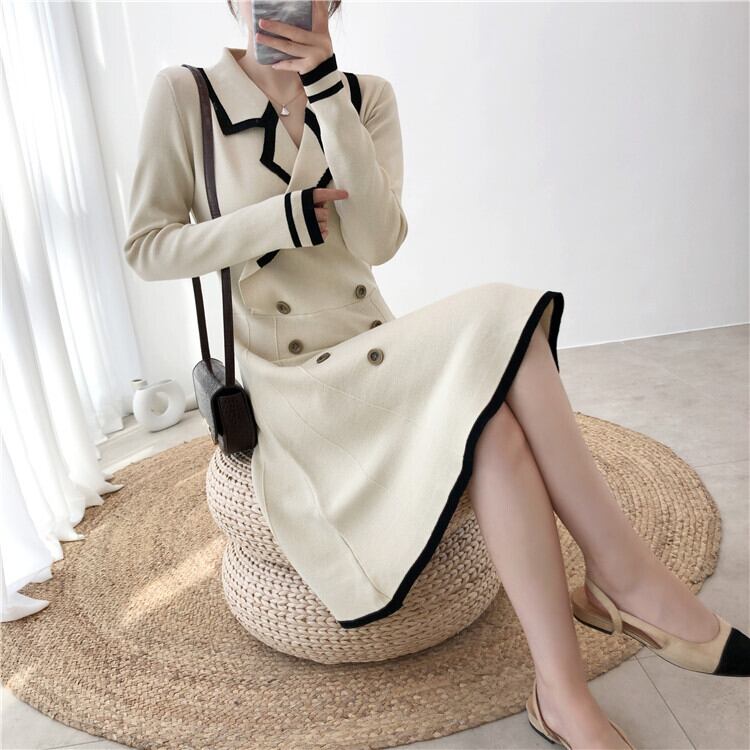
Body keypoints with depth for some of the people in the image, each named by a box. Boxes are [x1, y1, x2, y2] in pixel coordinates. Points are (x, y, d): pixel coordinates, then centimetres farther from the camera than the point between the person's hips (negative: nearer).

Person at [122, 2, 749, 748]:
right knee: (495, 327, -27)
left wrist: (324, 90, -11)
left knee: (494, 422, -29)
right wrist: (281, 217, -13)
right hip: (288, 379, -4)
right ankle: (624, 575, -14)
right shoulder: (183, 94, 1)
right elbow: (146, 248, -2)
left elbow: (377, 242, -6)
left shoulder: (366, 96, 8)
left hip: (375, 353, 4)